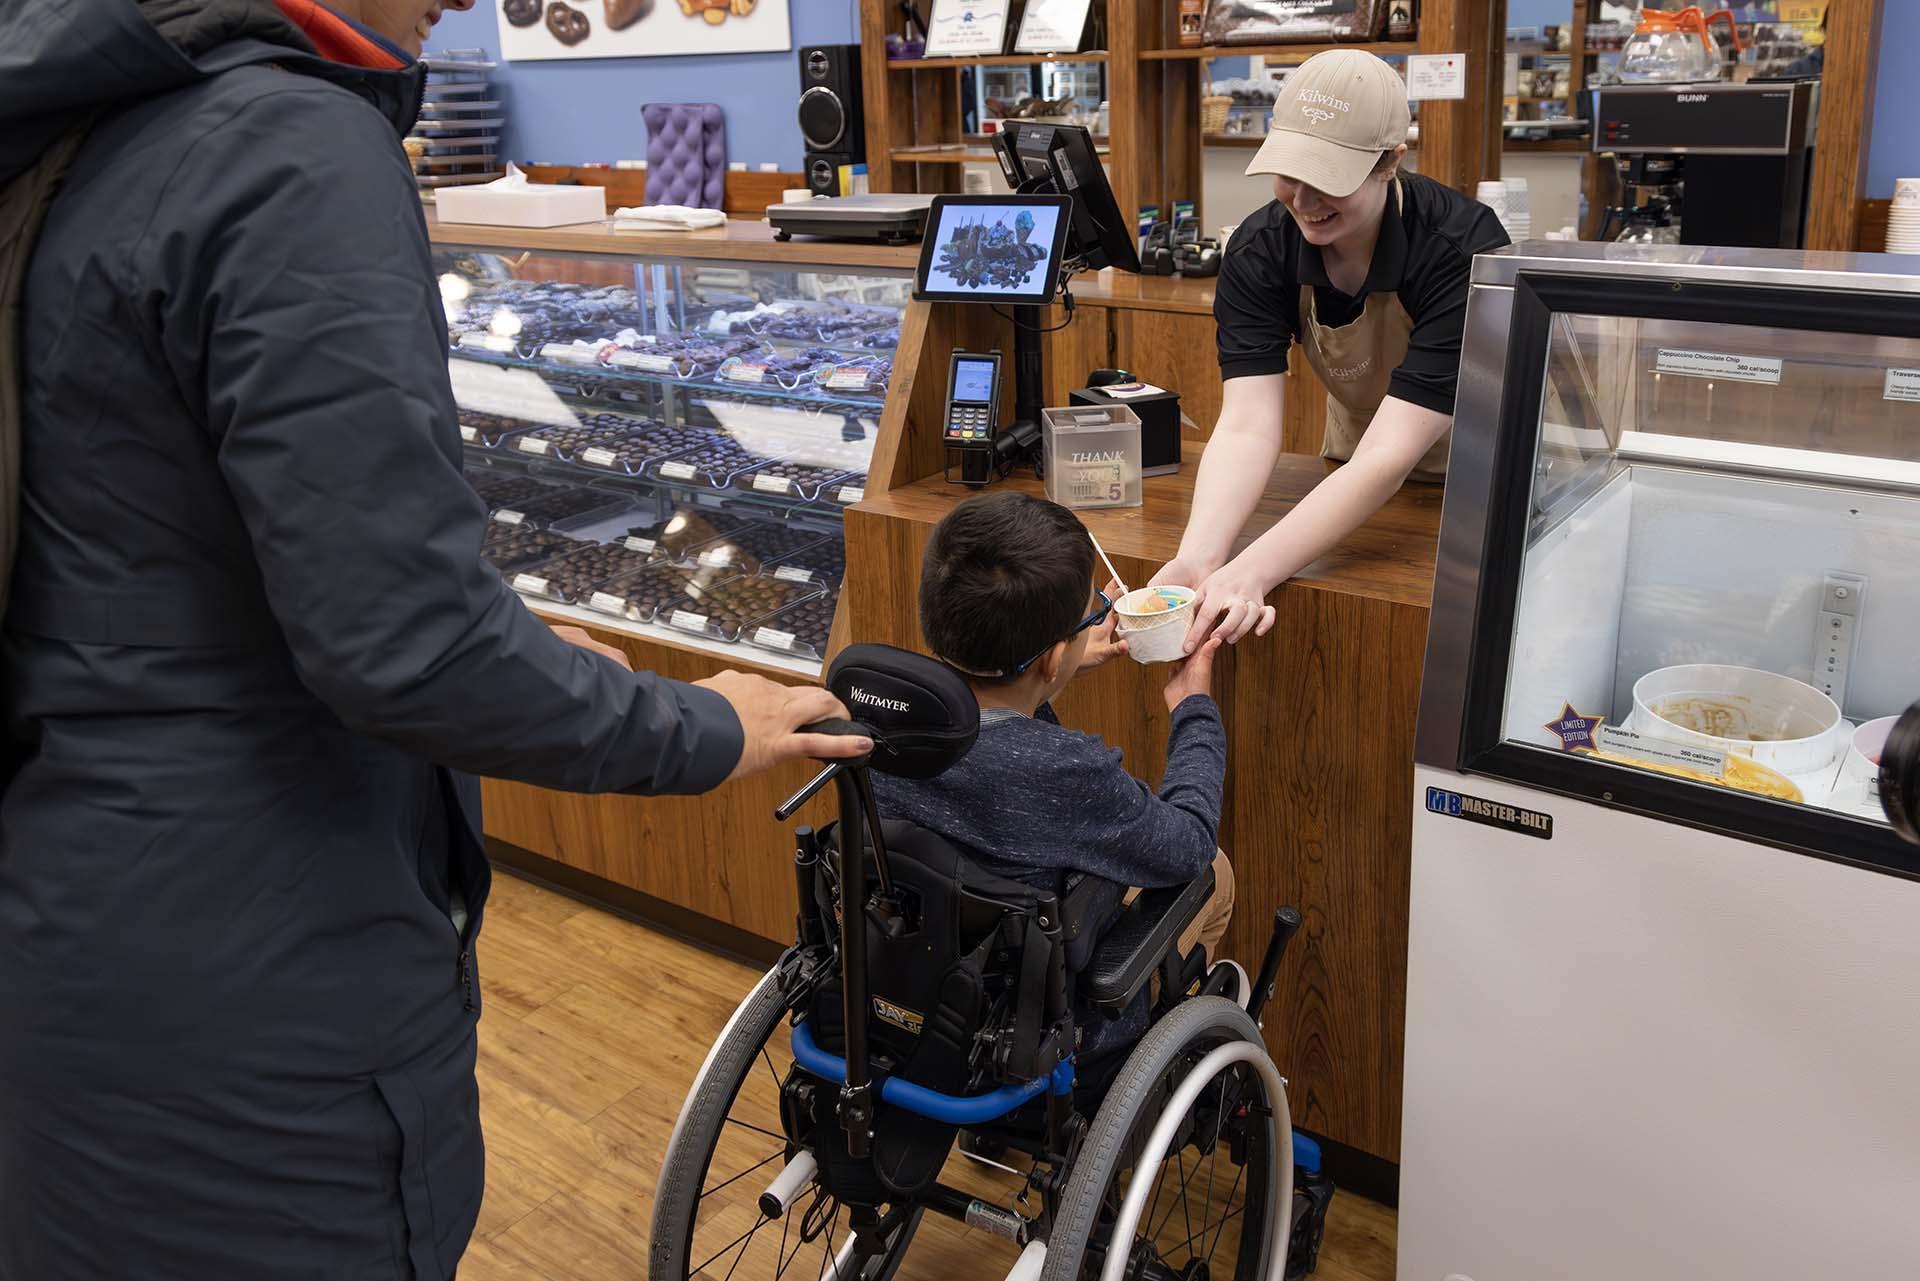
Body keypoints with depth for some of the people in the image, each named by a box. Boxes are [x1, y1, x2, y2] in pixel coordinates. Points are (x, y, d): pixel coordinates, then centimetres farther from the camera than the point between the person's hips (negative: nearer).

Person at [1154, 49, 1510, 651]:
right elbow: (1245, 427, -27)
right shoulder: (1258, 252, -19)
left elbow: (1390, 456, -37)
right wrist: (1197, 560, -46)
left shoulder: (1464, 251, -31)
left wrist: (1251, 573, -49)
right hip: (1352, 478, 3)